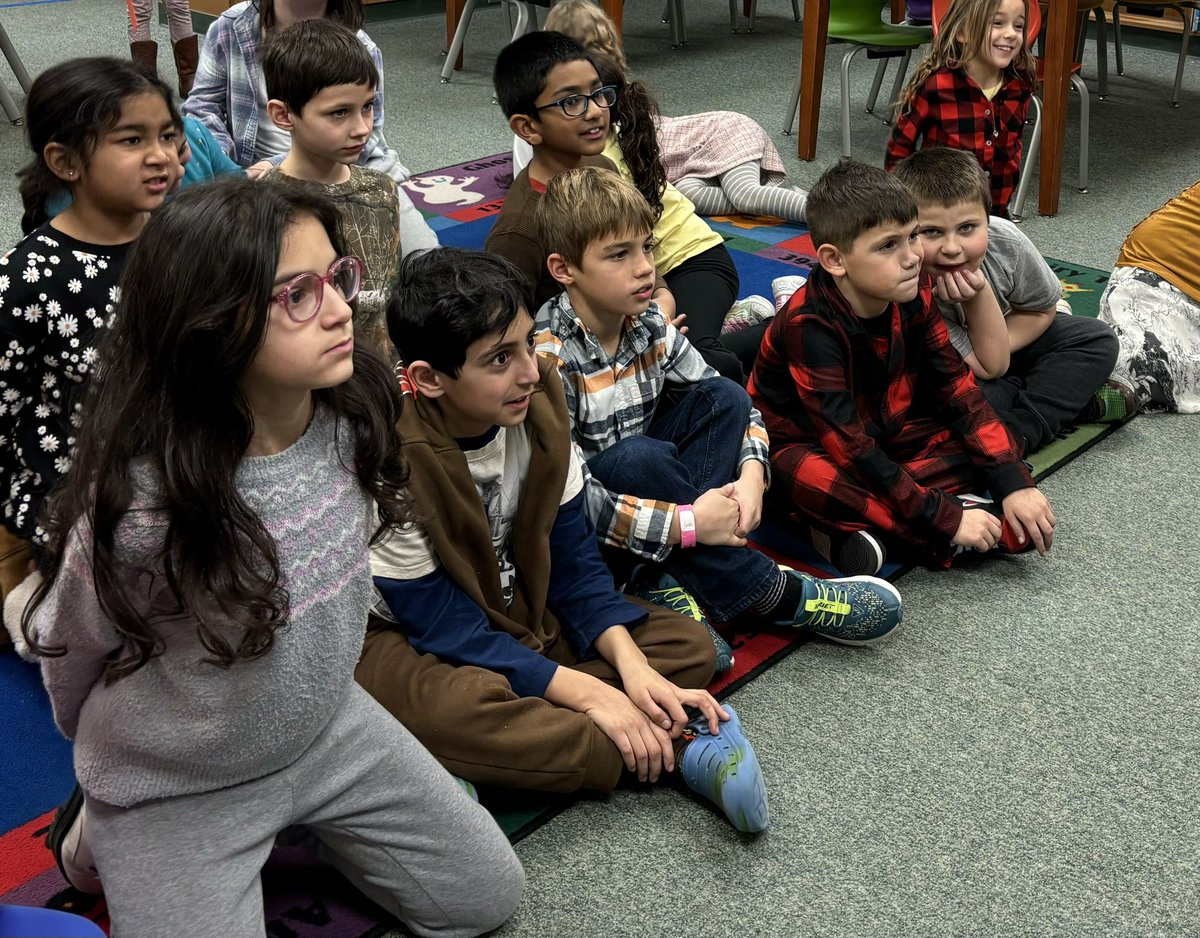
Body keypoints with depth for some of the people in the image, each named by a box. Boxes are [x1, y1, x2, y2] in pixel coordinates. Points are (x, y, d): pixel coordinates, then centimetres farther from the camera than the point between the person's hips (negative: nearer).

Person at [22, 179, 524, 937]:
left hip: (328, 727, 5)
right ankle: (103, 829, 23)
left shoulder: (354, 414, -18)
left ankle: (284, 822, 25)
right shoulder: (142, 503, -35)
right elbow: (68, 650, -12)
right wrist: (124, 748, 7)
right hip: (175, 788, -5)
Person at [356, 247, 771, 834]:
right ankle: (679, 752, -28)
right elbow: (446, 629, -25)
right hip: (405, 640, -6)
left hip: (516, 611, 6)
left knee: (688, 646, -6)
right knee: (450, 709, -41)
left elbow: (574, 561, -4)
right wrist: (590, 693, -28)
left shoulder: (538, 412, -10)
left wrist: (632, 667, -20)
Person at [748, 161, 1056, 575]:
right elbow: (849, 446, -32)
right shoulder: (809, 324, -29)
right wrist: (946, 519, -32)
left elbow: (956, 386, -5)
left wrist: (1015, 483, -14)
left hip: (882, 434, 7)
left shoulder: (912, 292, -10)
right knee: (807, 479, -41)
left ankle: (856, 525, -23)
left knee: (993, 447, -12)